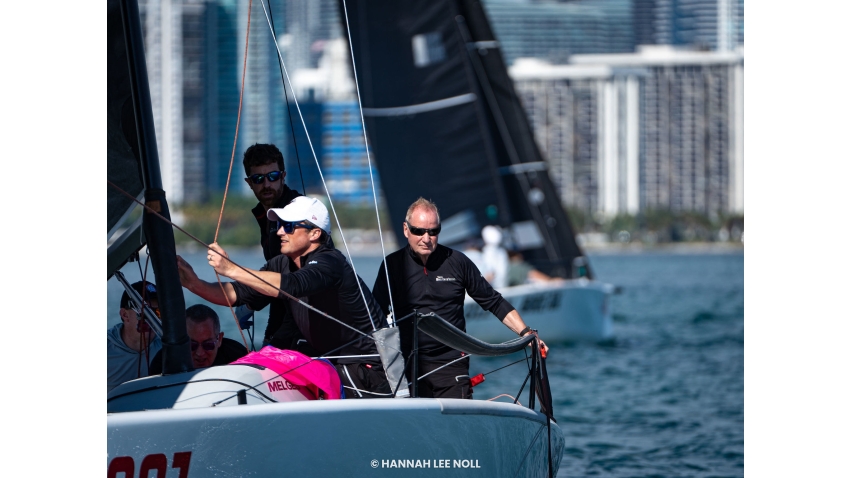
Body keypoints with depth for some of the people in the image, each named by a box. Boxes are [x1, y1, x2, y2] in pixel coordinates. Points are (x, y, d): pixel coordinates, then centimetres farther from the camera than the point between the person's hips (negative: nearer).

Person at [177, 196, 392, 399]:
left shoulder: (330, 262, -20)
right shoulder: (283, 264, 7)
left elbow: (290, 286, -38)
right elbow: (236, 294, 2)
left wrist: (231, 270, -40)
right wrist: (194, 283, -15)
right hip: (335, 363, 8)